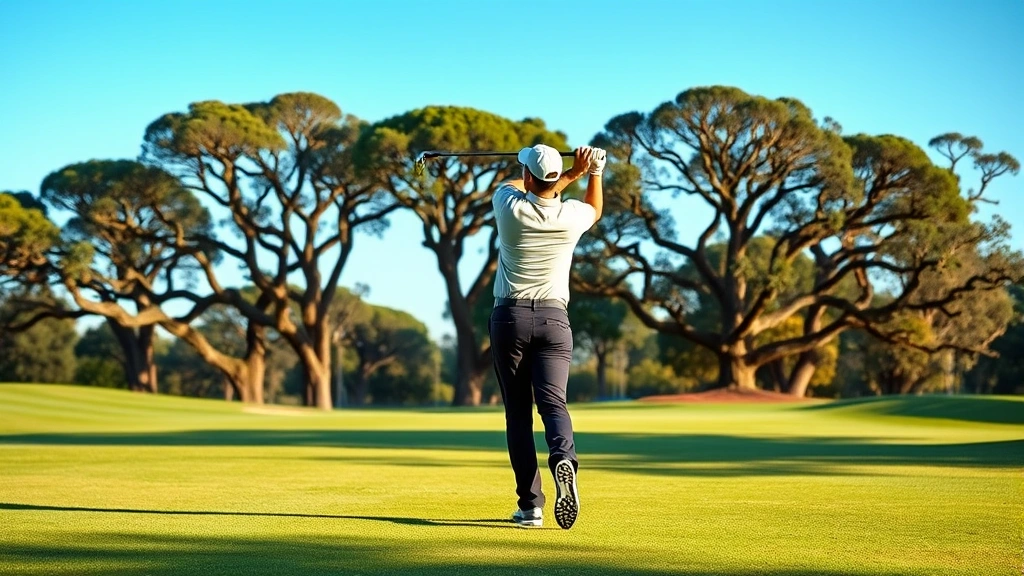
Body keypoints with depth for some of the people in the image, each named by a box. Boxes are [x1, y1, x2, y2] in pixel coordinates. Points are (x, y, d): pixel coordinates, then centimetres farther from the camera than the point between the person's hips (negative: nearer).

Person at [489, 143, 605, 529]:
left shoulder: (510, 206, -8)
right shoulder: (570, 216, -3)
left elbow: (521, 190, 18)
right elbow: (596, 207, 23)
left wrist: (572, 174, 16)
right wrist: (595, 171, 31)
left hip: (510, 317, -1)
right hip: (554, 319, 1)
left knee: (517, 412, 3)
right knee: (553, 401, -5)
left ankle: (530, 505, -3)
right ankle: (563, 459, -38)